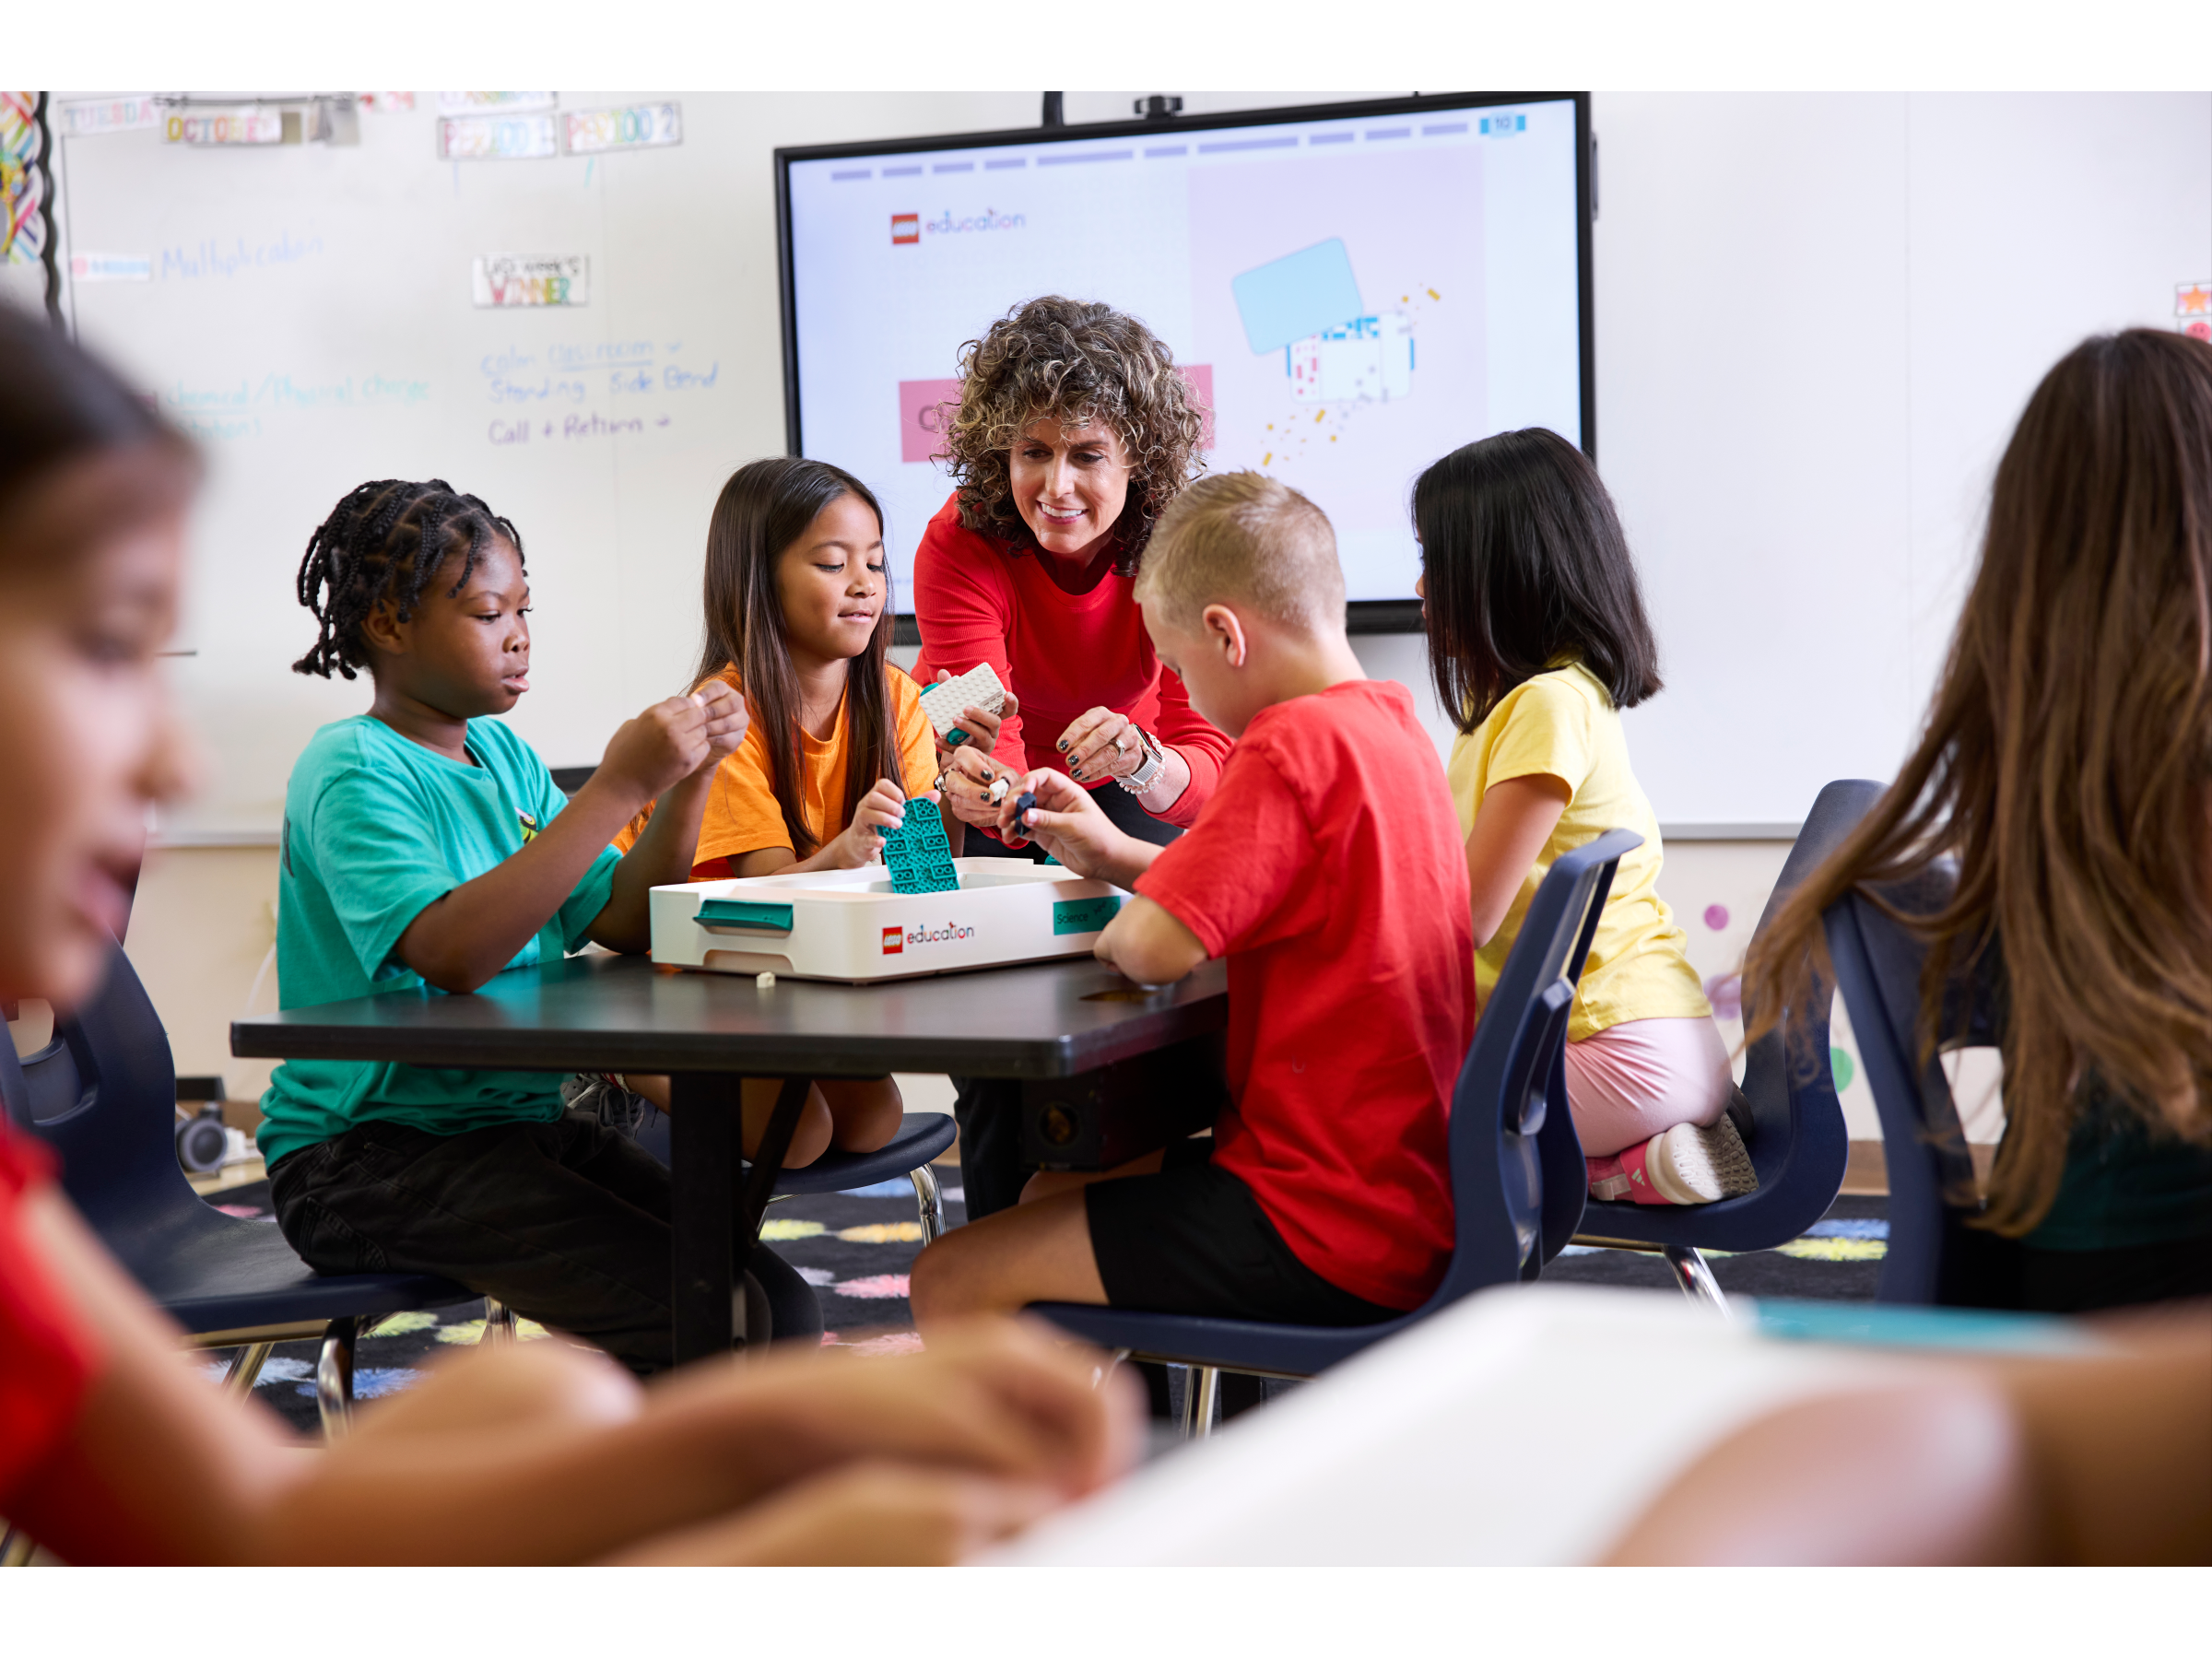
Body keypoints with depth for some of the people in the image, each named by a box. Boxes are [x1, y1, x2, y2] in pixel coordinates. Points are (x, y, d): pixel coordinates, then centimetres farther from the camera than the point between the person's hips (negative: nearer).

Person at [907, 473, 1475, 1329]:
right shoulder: (1391, 724, 10)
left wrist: (1115, 931, -2)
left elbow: (1156, 945, -24)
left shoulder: (1293, 744, -20)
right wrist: (1113, 854, 15)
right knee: (1054, 1189, 28)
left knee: (950, 1280, -7)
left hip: (1324, 1236, -10)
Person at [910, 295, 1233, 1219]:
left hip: (1128, 797, 0)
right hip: (999, 803, 0)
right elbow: (991, 753, -40)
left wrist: (1142, 761, -58)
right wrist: (972, 780, -64)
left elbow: (1207, 758, -34)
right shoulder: (964, 542, -29)